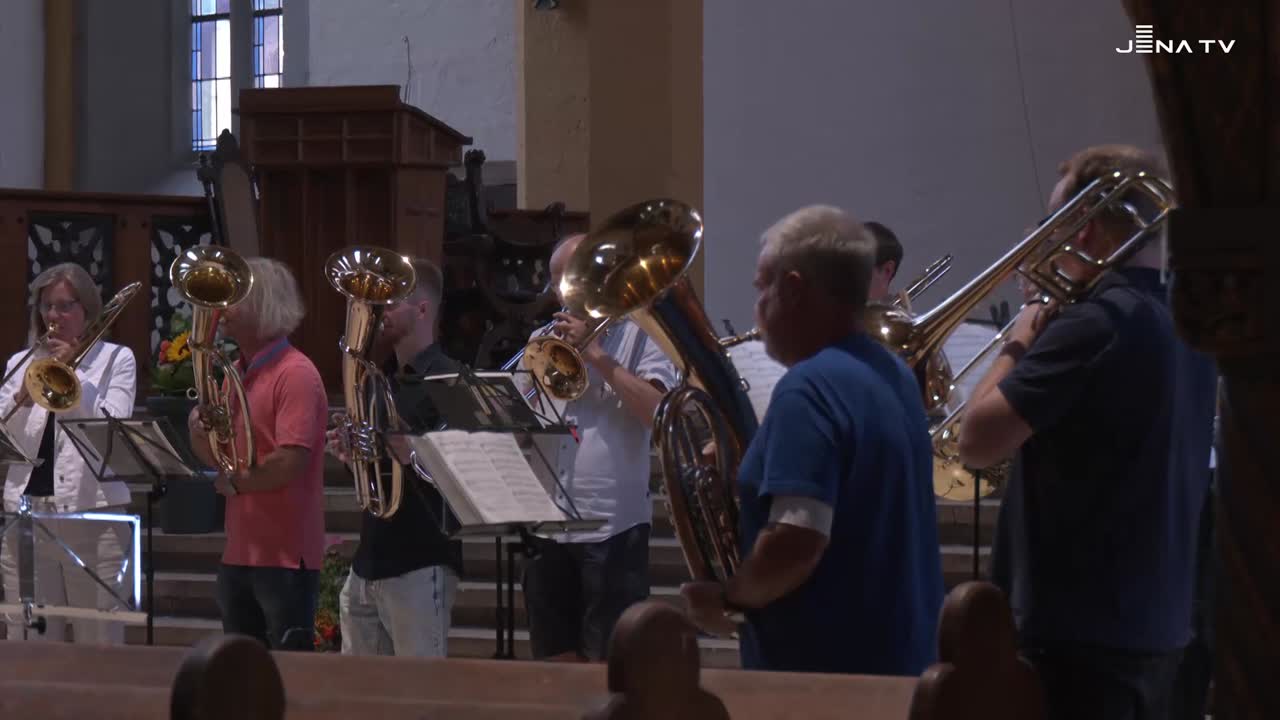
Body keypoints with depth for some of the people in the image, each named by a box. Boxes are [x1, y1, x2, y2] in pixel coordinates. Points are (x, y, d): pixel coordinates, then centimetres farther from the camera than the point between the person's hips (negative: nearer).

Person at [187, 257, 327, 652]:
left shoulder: (295, 374, -13)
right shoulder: (234, 374, 15)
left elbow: (290, 462, -22)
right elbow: (214, 456, 18)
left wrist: (236, 482, -7)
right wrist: (199, 430, -4)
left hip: (284, 555, -9)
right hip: (239, 552, 9)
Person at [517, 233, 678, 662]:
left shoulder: (637, 335, 2)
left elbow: (659, 412, -13)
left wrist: (596, 356, -11)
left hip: (612, 527, -5)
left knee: (609, 660, -6)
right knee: (555, 660, 8)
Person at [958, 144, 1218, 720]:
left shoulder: (1095, 322, -17)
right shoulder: (1185, 321, 11)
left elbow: (976, 442, -18)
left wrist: (1017, 344, -3)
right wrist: (1045, 342, 13)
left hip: (1076, 629, -9)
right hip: (1157, 625, 9)